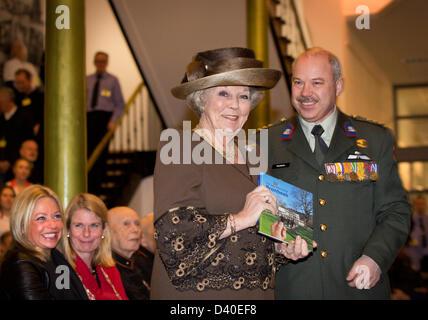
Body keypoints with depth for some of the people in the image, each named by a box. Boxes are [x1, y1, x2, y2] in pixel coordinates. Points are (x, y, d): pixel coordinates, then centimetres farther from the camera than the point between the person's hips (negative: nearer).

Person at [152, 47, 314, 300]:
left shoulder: (246, 157, 12)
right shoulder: (180, 146, -8)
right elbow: (170, 229, -19)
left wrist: (283, 248, 4)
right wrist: (239, 219, -18)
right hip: (198, 291, -6)